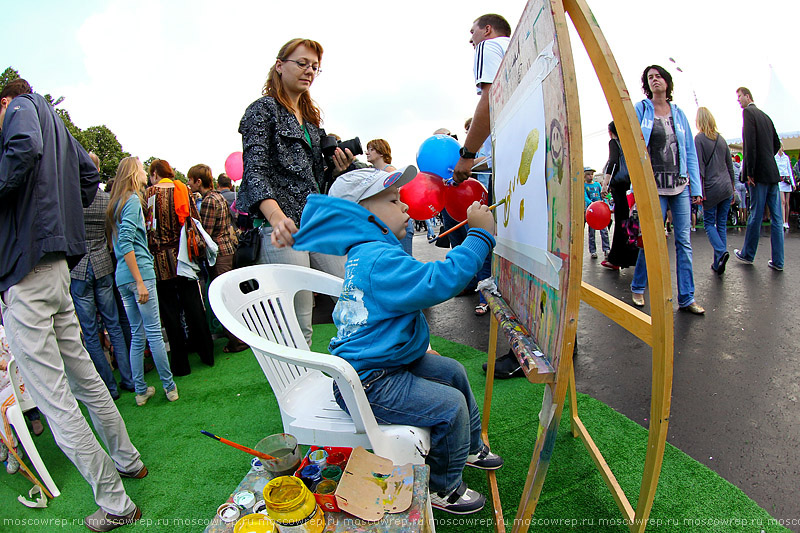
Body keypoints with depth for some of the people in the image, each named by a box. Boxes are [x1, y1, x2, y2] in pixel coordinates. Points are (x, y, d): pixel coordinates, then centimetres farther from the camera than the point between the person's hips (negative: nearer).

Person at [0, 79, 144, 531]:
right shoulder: (54, 122, 22)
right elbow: (89, 173, 33)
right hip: (56, 262, 9)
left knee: (53, 399, -3)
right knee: (84, 376, 19)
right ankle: (128, 460, 33)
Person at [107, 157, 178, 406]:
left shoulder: (116, 202, 19)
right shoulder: (132, 200, -7)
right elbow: (126, 241, -17)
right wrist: (140, 282, -19)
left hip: (123, 277, 9)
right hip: (139, 272, -9)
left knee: (137, 335, 12)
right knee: (154, 332, -3)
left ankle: (141, 390, 17)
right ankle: (169, 386, 5)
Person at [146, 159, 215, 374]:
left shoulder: (150, 193, -4)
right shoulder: (183, 190, 6)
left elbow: (147, 227, -8)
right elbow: (195, 220, 6)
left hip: (162, 260, -3)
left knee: (170, 312, 3)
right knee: (193, 305, 10)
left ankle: (181, 364, 8)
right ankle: (206, 354, 17)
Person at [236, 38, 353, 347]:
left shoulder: (311, 117, 25)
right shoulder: (263, 110, 3)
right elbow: (255, 172, -11)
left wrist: (338, 169, 5)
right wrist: (278, 218, -30)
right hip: (281, 227, -7)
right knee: (297, 327, -8)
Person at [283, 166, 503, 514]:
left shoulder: (366, 252, 10)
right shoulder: (379, 259, -26)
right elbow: (438, 282, -36)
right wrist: (480, 235, -28)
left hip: (387, 360, 11)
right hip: (367, 385, -11)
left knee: (453, 372, 19)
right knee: (450, 405, -15)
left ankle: (470, 447, 40)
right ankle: (443, 489, 11)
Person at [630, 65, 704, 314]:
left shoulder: (678, 113, 14)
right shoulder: (640, 110, 4)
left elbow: (690, 152, 13)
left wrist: (696, 187, 6)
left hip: (680, 185, 4)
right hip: (653, 186, -3)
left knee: (684, 241, 2)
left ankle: (686, 298, 9)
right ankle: (637, 288, 17)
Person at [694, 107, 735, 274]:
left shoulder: (699, 138, -5)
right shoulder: (721, 139, 12)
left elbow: (699, 167, -11)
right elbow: (730, 166, 15)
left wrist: (699, 191, -10)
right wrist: (732, 189, 22)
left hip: (711, 188, -5)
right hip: (726, 187, 5)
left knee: (709, 223, 5)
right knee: (722, 224, 8)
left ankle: (721, 251, -17)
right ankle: (718, 263, 9)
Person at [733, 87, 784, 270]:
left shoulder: (748, 112, -5)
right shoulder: (765, 116, 18)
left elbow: (750, 143, -15)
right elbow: (777, 144, 22)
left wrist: (749, 171, -16)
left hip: (760, 172, -7)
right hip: (773, 172, 8)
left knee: (755, 215, 0)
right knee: (776, 217, 5)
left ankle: (747, 255, 10)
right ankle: (777, 261, 8)